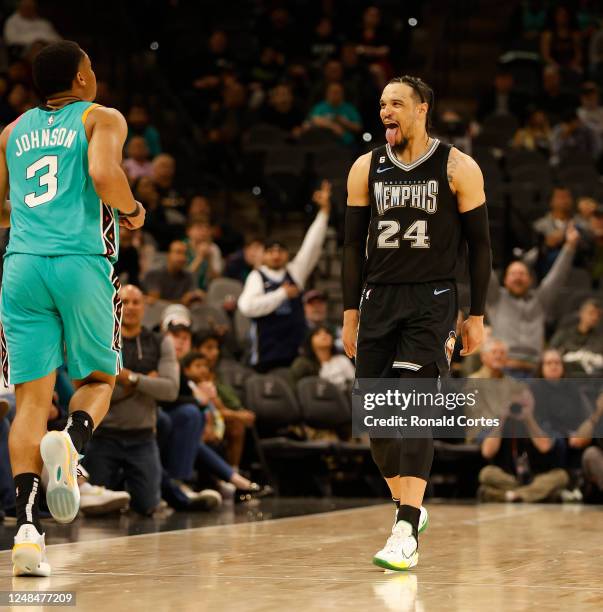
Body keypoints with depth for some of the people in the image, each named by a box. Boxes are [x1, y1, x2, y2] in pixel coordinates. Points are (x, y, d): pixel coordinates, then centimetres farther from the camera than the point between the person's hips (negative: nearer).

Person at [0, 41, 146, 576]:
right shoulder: (101, 119, 6)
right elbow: (104, 175, -13)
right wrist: (133, 210, 4)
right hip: (82, 263, -3)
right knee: (97, 379, 15)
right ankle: (72, 440, -20)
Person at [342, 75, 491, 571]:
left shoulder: (458, 168, -3)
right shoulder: (367, 169, 7)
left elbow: (480, 244, 1)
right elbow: (354, 244, 11)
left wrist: (477, 316, -2)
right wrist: (351, 314, 7)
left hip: (432, 301, -4)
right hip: (378, 301, 4)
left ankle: (407, 534, -20)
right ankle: (407, 507, 26)